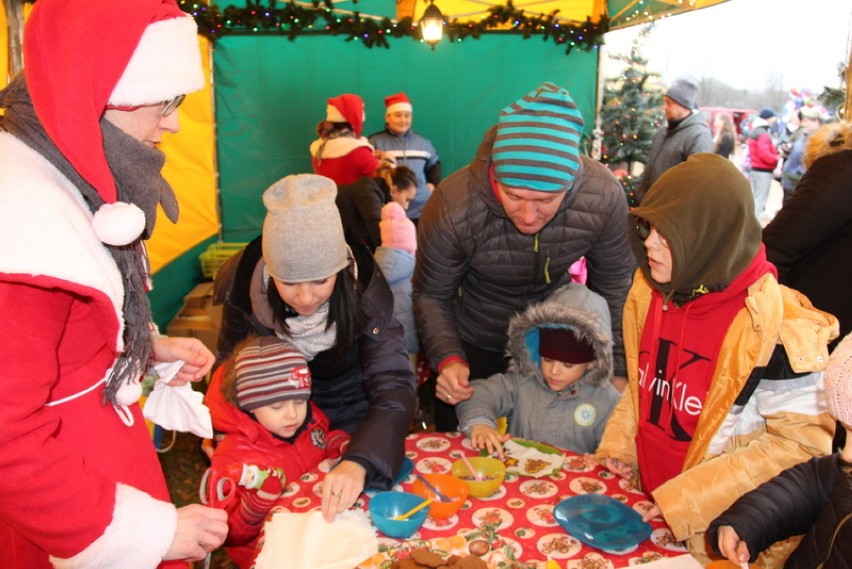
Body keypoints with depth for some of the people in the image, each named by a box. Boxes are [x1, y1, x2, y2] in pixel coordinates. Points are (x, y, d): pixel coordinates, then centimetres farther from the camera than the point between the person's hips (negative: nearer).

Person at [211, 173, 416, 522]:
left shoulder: (365, 293, -27)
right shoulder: (242, 287, -21)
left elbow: (393, 388, -33)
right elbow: (231, 362, 0)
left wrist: (358, 463, -49)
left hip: (352, 424, -1)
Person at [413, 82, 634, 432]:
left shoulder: (604, 197, -26)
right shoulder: (452, 207, -31)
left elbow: (614, 290, -10)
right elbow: (430, 295, -15)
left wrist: (617, 372, -7)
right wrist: (447, 359, -30)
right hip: (471, 345, -1)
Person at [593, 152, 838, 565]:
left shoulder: (774, 326, -24)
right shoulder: (651, 292, -5)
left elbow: (801, 441, -19)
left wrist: (687, 500, -21)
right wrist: (618, 444, -1)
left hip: (719, 530, -5)